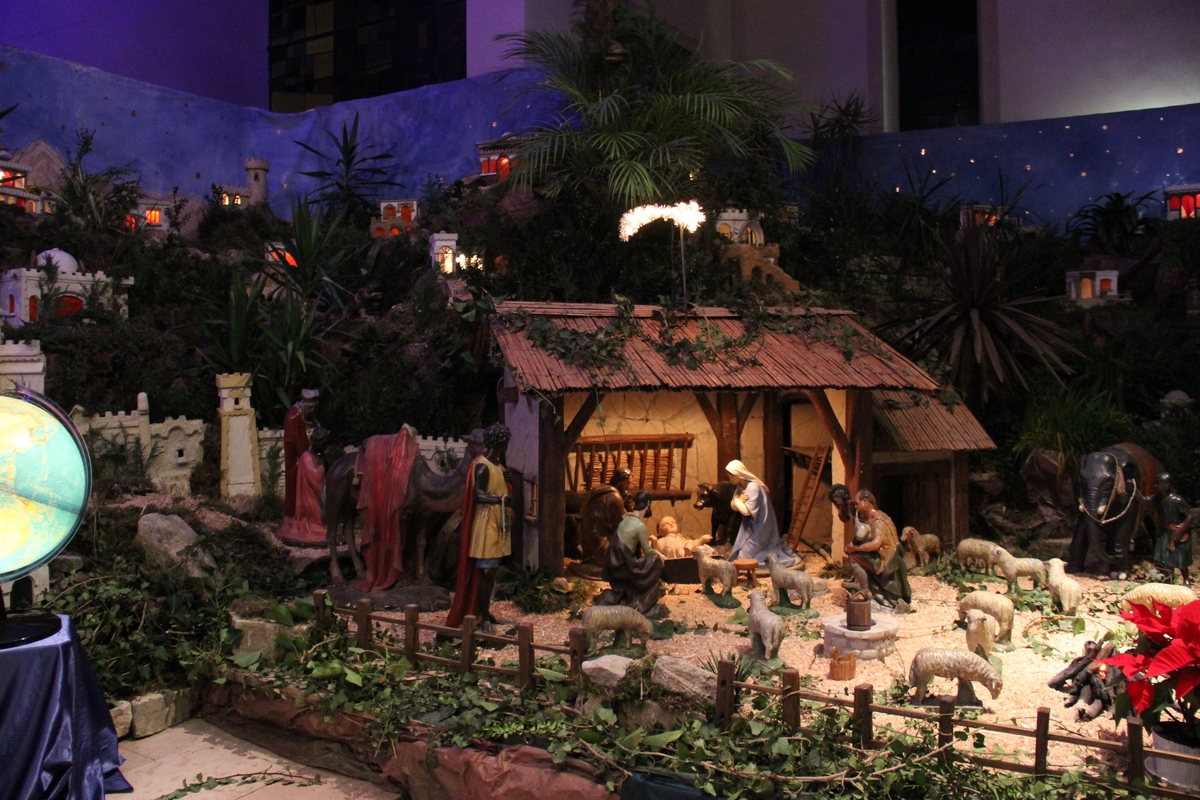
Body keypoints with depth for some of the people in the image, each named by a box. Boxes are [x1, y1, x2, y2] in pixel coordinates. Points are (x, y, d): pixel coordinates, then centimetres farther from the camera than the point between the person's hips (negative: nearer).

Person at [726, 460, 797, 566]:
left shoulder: (753, 487, -24)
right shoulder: (740, 486, 3)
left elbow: (747, 511, -28)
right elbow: (734, 507, 5)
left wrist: (737, 500, -13)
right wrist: (739, 500, -15)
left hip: (758, 528, -9)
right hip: (749, 526, 9)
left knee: (745, 557, -8)